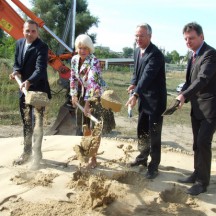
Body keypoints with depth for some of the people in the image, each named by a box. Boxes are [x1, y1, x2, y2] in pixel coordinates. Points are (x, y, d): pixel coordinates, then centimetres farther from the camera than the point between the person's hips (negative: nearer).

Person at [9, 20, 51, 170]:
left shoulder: (42, 47, -16)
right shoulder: (19, 43, 6)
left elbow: (40, 69, -27)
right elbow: (17, 63, 14)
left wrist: (28, 81, -43)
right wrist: (16, 72, -10)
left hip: (38, 90, -7)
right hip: (24, 89, 7)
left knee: (37, 123, -6)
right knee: (26, 123, 15)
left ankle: (37, 155, 4)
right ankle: (27, 152, 29)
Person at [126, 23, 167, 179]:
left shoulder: (156, 54, -22)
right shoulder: (137, 51, 5)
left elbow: (147, 76, -33)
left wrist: (136, 94, -43)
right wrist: (133, 83, -1)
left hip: (155, 99, -8)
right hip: (143, 98, 8)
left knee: (154, 134, 0)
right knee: (142, 131, 20)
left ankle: (154, 166, 12)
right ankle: (142, 157, 38)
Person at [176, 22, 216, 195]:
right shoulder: (193, 55, 11)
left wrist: (184, 95, -36)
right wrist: (182, 98, 0)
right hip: (197, 107, 9)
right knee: (197, 143, 15)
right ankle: (198, 174, 29)